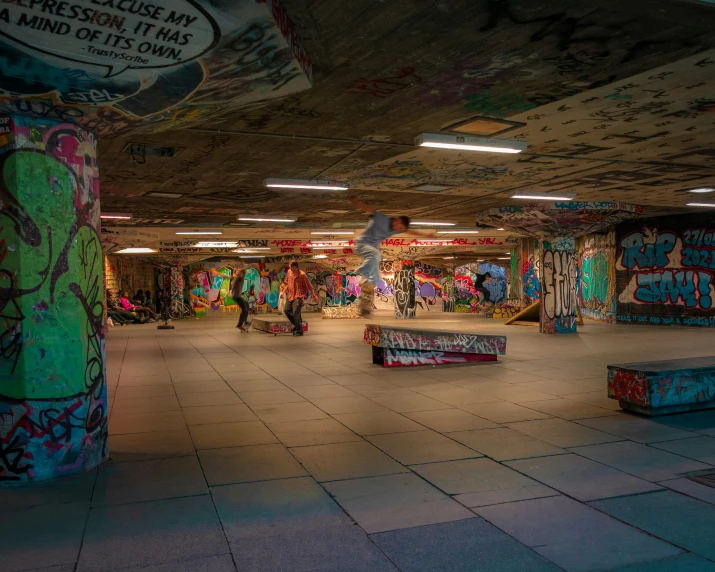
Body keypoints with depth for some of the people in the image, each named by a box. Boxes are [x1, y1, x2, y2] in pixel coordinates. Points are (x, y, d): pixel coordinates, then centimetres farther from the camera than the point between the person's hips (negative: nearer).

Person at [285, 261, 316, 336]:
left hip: (298, 296, -7)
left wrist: (314, 295, -7)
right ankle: (297, 324, 26)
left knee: (295, 313, -14)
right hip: (290, 295, 7)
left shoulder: (302, 274, -15)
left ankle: (299, 330, -2)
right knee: (287, 310, 5)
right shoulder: (289, 272, 3)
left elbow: (309, 285, -8)